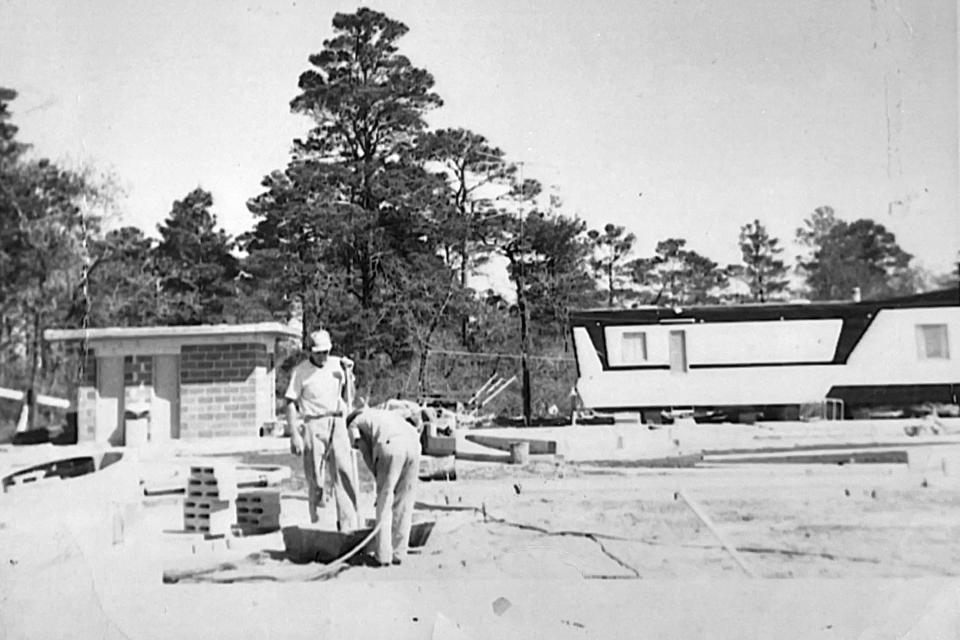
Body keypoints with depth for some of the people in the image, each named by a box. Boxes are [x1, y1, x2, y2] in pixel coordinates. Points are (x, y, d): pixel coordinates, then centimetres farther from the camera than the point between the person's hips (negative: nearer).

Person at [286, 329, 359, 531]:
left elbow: (348, 400, 15)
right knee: (315, 479, 0)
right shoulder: (301, 371, 1)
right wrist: (294, 434, -8)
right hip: (313, 425, -2)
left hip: (337, 424, 3)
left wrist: (348, 374, 1)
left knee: (344, 473, -7)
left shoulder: (338, 365, 11)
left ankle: (348, 525, -6)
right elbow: (291, 403, -1)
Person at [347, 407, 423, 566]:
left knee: (384, 502, 8)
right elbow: (414, 415, 24)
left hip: (390, 446, -4)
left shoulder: (353, 423, 29)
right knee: (404, 503, 13)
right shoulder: (387, 414, 42)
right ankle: (398, 553, 15)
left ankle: (384, 555, 6)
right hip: (412, 444, 4)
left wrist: (379, 478, 16)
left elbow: (366, 452, 13)